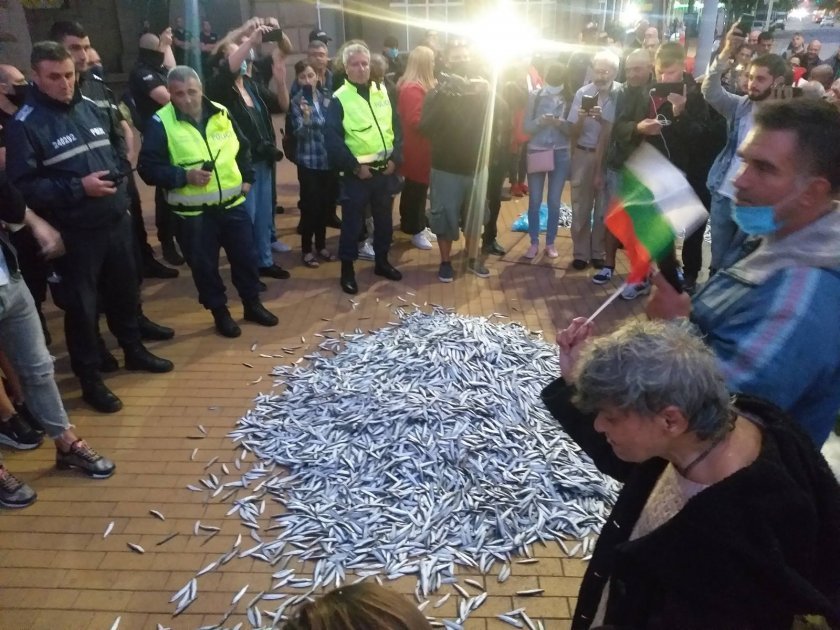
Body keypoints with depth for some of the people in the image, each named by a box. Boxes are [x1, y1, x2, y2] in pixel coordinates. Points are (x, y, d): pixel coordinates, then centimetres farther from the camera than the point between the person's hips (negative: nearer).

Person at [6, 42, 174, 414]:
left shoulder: (92, 108, 7)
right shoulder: (24, 125, -12)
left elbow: (118, 144, 21)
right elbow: (22, 186, -15)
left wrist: (120, 171, 0)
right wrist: (78, 187, -22)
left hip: (117, 220, 6)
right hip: (74, 232, -6)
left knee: (125, 291, 20)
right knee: (82, 306, 5)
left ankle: (134, 351, 41)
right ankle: (90, 379, 20)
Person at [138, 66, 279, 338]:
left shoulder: (221, 113, 3)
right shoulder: (161, 123, -10)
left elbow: (243, 148, 19)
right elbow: (147, 168, -11)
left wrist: (246, 177, 11)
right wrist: (184, 176, -22)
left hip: (233, 203, 4)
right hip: (193, 212, -3)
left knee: (246, 256, 12)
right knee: (204, 265, 7)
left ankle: (253, 305, 31)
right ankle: (220, 313, 25)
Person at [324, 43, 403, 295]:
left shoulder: (383, 92, 7)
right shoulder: (339, 99, -7)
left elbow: (397, 127, 9)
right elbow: (332, 138, -13)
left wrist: (395, 158, -3)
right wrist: (354, 166, -16)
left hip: (386, 170, 5)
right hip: (357, 173, -4)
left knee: (384, 219, 16)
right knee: (352, 222, 4)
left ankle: (382, 261, 32)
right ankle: (347, 270, 15)